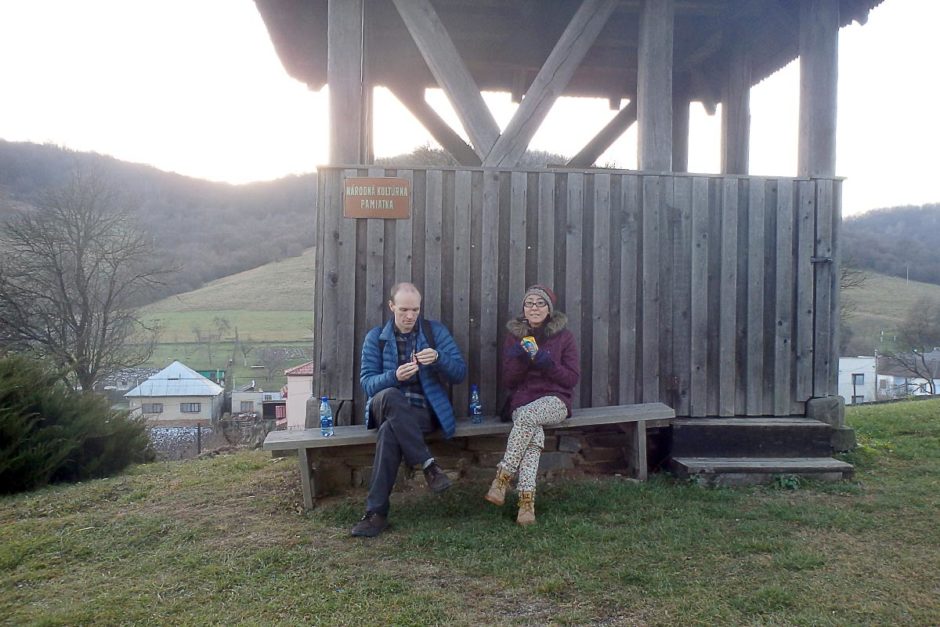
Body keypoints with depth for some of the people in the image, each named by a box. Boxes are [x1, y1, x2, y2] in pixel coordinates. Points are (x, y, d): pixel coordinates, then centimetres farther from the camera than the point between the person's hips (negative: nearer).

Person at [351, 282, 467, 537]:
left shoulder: (436, 331, 7)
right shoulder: (375, 337, 8)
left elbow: (460, 373, 1)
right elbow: (367, 382, -2)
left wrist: (438, 358, -20)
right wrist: (394, 376, -22)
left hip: (424, 411, -1)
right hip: (387, 408, 1)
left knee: (390, 431, -34)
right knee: (390, 396, -36)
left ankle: (377, 512, -24)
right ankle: (429, 465, -29)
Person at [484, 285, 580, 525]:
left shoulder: (564, 336, 8)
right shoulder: (514, 335, 12)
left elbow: (572, 378, 2)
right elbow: (508, 381, 9)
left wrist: (547, 363, -14)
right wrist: (520, 359, -11)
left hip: (555, 401, -1)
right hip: (522, 400, 1)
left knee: (527, 415, -35)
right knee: (533, 434, -33)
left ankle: (502, 478, -30)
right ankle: (526, 500, -36)